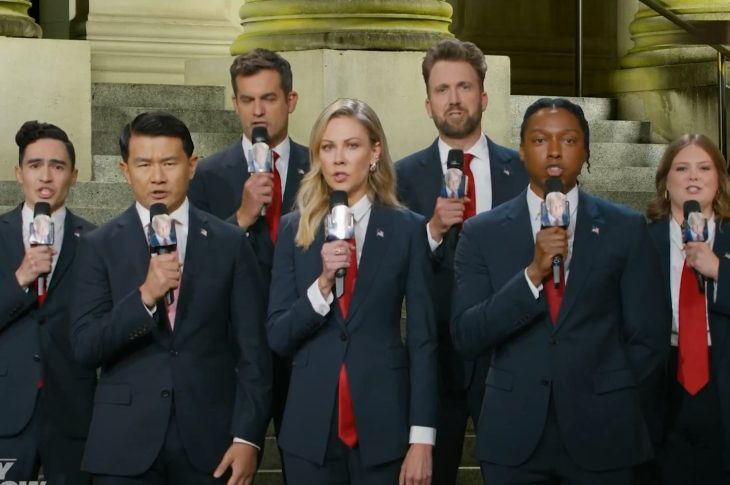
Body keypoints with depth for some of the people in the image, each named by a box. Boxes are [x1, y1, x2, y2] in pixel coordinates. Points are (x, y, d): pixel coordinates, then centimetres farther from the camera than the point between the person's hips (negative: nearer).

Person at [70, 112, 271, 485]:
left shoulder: (229, 243, 3)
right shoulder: (100, 246, 3)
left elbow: (252, 350, 2)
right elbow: (84, 346, -4)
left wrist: (248, 438, -5)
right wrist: (145, 296, -17)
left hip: (210, 442, 0)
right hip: (126, 445, 0)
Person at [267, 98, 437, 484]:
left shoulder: (406, 228, -1)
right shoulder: (294, 229, 4)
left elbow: (422, 337, -2)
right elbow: (278, 337, 0)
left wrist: (422, 437, -7)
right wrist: (323, 282, -16)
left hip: (382, 425, -1)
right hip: (310, 427, 2)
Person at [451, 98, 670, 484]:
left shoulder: (626, 230, 2)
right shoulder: (482, 233, 3)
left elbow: (648, 338, 4)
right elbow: (466, 337, -6)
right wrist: (532, 274, -16)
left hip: (601, 436, 0)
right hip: (512, 436, 0)